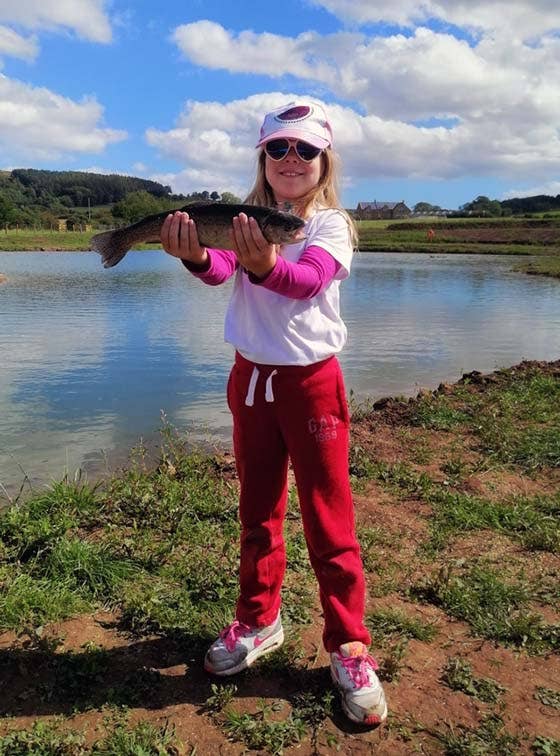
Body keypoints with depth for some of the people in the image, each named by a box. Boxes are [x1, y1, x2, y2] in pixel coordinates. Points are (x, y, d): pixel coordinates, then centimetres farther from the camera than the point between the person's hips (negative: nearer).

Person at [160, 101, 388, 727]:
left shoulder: (331, 224, -6)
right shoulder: (247, 220, 5)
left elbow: (308, 281, -27)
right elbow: (222, 269, -15)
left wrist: (265, 266, -49)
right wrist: (196, 255, -39)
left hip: (311, 380, -4)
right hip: (251, 376, 4)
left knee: (328, 519, 2)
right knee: (257, 511, 16)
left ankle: (348, 646, 17)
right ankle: (258, 621, 34)